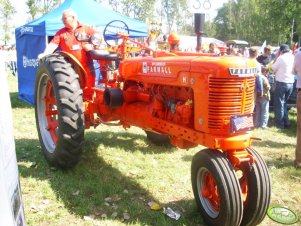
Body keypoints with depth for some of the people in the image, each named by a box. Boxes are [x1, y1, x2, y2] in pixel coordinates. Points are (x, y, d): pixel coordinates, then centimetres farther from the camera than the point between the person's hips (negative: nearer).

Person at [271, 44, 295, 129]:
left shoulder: (281, 58, -9)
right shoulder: (293, 57, 9)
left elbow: (273, 69, -1)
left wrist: (276, 57, 7)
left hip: (281, 83, -6)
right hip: (291, 83, 6)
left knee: (279, 104, 4)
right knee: (284, 103, 20)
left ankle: (280, 123, 8)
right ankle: (286, 122, 20)